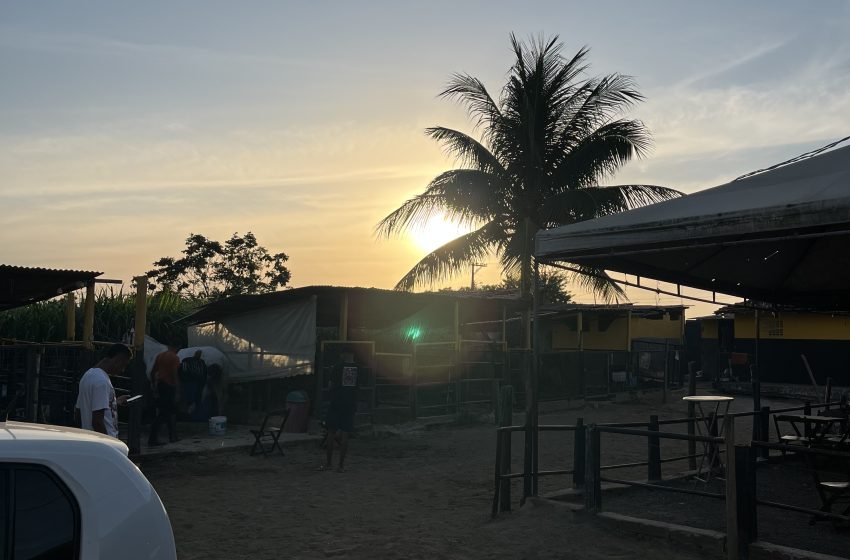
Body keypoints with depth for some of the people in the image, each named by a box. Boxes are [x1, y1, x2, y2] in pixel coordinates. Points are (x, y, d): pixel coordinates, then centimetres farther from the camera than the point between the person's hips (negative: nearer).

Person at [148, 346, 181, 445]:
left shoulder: (160, 355, 11)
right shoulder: (174, 358, -10)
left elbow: (152, 372, 11)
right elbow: (174, 375, -16)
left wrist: (154, 387, 16)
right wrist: (175, 392, -12)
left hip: (159, 385, 8)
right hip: (169, 387, -8)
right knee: (162, 414, -5)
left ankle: (173, 437, 23)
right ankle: (152, 439, -9)